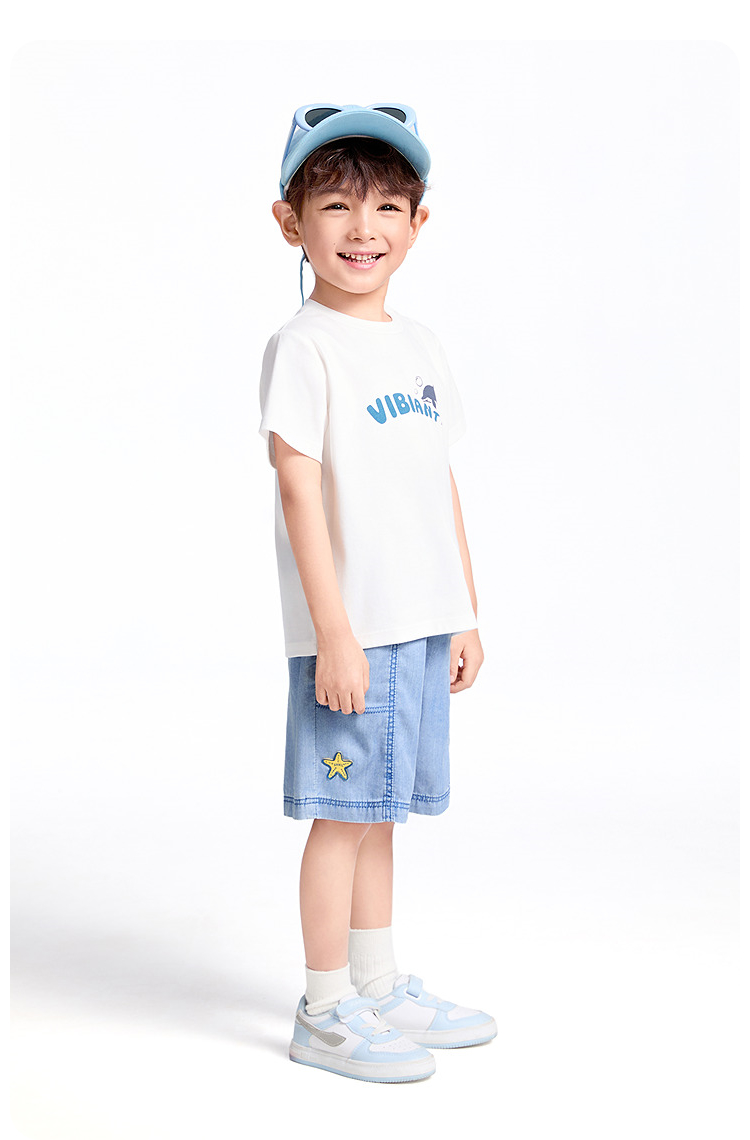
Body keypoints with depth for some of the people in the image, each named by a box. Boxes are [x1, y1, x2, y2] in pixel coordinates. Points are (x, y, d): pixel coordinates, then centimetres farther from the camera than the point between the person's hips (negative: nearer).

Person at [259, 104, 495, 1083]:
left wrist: (466, 614, 14)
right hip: (348, 631, -7)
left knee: (379, 810, 16)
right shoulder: (304, 347, -9)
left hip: (423, 625, 7)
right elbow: (299, 490, -15)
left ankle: (379, 988, 29)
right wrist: (334, 631, -19)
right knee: (345, 814, 1)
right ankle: (325, 1012, 14)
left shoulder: (418, 344, 13)